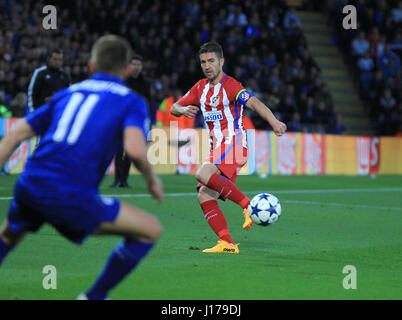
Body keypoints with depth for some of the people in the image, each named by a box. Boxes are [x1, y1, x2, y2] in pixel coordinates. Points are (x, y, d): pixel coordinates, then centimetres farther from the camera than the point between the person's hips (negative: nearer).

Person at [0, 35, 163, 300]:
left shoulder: (67, 93, 22)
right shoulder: (132, 101, 8)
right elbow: (135, 149, -13)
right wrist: (152, 179, 6)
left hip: (29, 187, 6)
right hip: (71, 196, -6)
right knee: (151, 230, 10)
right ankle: (93, 297, 14)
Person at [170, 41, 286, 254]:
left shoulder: (231, 86, -8)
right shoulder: (200, 88, 14)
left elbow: (254, 103, -24)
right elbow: (174, 108, 19)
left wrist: (274, 122, -41)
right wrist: (183, 110, -6)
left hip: (234, 143, -8)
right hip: (216, 149, 8)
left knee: (203, 174, -31)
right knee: (204, 196, -6)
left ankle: (249, 205, -27)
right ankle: (227, 244, -8)